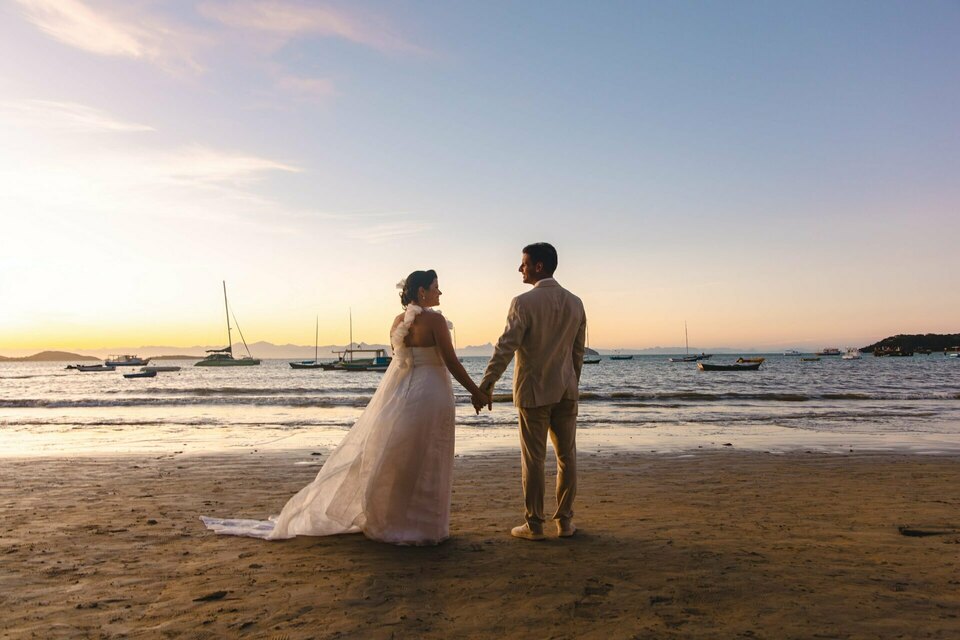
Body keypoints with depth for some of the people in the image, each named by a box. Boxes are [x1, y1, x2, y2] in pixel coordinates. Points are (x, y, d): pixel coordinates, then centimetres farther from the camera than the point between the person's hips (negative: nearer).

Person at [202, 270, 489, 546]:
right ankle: (423, 527, 14)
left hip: (396, 396, 7)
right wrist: (476, 392, -5)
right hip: (428, 395, -7)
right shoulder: (434, 319, -13)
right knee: (426, 464, 4)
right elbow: (451, 361, -13)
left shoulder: (397, 321, 9)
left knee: (390, 458, 14)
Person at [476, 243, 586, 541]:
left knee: (533, 459, 4)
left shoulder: (524, 303, -13)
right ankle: (564, 522, 18)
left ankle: (534, 525, 12)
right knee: (566, 456, 11)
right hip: (566, 390, 5)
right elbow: (578, 351, 11)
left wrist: (486, 384, -19)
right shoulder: (575, 303, 5)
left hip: (534, 392, -5)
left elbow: (506, 347, -19)